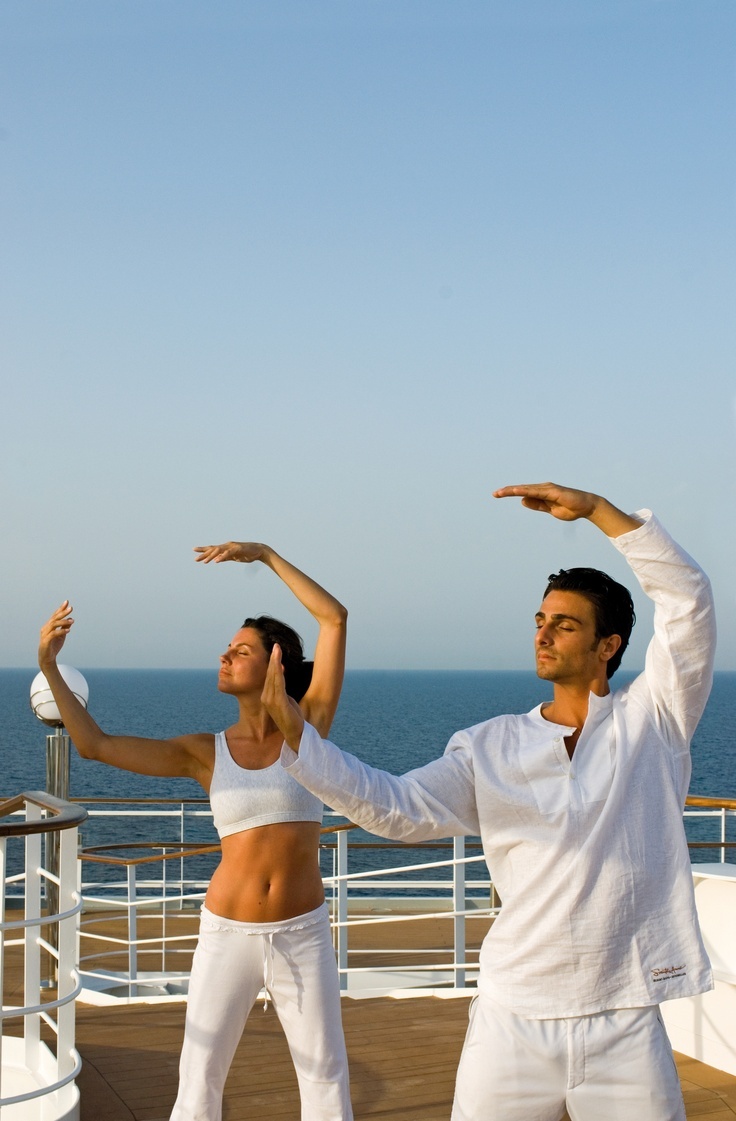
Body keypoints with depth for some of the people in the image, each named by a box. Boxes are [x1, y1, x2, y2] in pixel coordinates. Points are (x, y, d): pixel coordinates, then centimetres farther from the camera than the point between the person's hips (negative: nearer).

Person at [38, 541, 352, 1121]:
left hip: (303, 936, -1)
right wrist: (49, 665, -6)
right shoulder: (205, 752, 1)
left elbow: (335, 618, -10)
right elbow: (95, 745, -2)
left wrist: (265, 553, -10)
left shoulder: (308, 726, -2)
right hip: (228, 935, 1)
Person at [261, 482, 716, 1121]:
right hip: (514, 1016, 2)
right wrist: (295, 733, -12)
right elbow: (396, 808, -3)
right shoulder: (491, 748, 7)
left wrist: (596, 509, -10)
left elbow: (688, 600, -6)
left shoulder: (651, 721, 2)